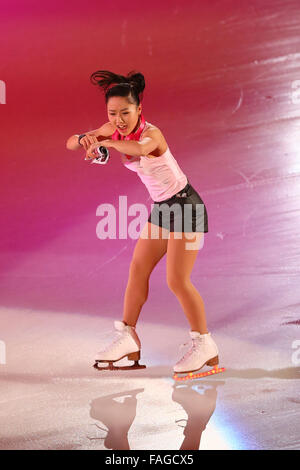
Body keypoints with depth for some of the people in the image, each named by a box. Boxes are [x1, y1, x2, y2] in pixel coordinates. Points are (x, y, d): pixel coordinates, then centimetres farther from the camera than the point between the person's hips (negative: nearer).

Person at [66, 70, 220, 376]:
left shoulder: (151, 133, -27)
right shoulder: (113, 130, -3)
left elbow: (140, 148, -52)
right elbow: (71, 143, 1)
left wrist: (106, 142, -38)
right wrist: (84, 138, -22)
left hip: (186, 206, -8)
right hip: (161, 206, 8)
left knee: (177, 280, -8)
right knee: (138, 270, 8)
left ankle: (204, 345, 8)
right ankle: (128, 339, 18)